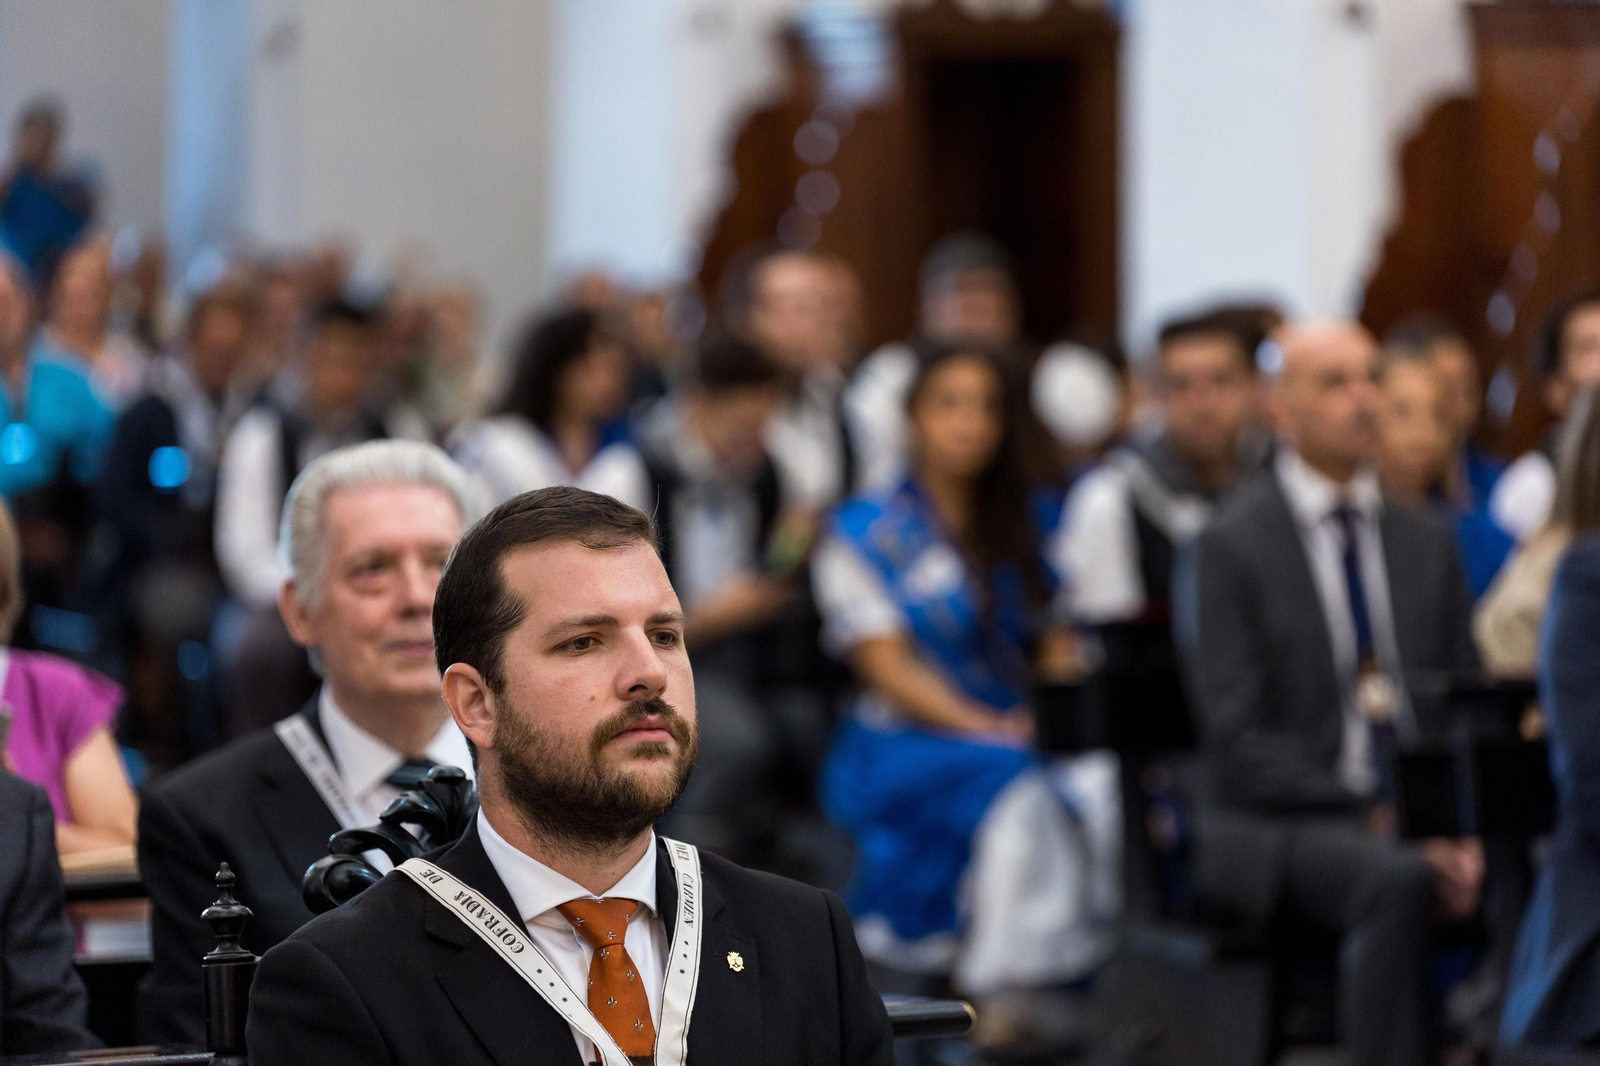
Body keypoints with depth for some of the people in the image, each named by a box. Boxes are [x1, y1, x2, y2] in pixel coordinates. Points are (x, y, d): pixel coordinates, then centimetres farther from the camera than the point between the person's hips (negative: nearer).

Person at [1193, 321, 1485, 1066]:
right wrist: (1371, 816, -17)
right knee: (1398, 882, -37)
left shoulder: (1426, 541, 16)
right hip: (1280, 824, -4)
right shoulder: (1232, 544, 0)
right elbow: (1237, 736, -7)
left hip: (1420, 816, 5)